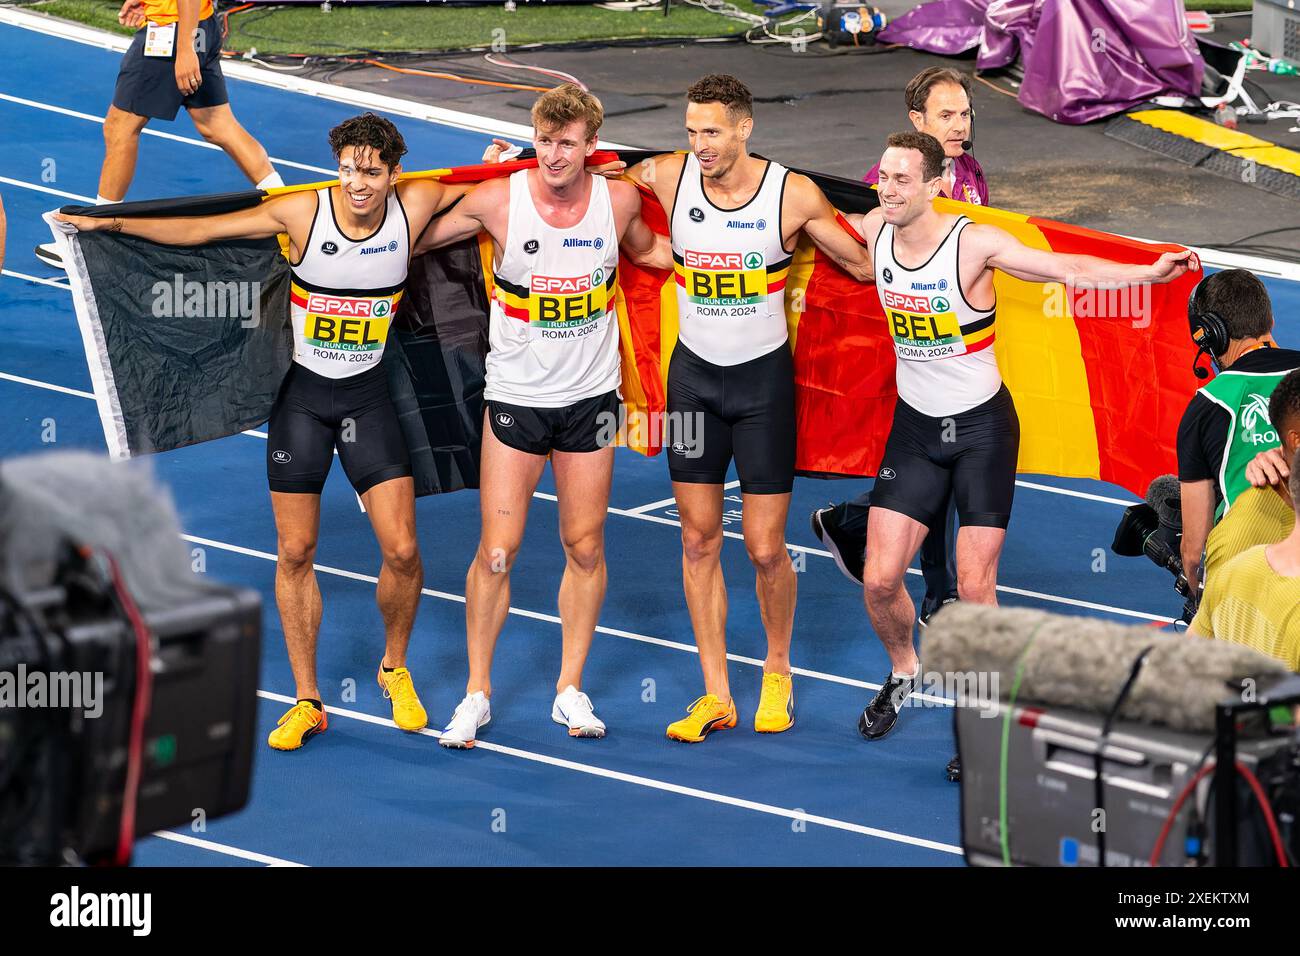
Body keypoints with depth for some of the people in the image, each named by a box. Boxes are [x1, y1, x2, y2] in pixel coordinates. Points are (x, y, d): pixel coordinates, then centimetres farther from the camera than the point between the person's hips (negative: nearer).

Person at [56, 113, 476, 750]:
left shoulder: (414, 206, -11)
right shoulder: (302, 213, -15)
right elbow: (195, 231, -9)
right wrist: (107, 222, -10)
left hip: (367, 396, 1)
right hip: (302, 392, 0)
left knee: (402, 551, -7)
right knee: (295, 552, 2)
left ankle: (395, 669, 20)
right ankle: (306, 701, 13)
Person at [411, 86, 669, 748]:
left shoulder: (619, 200, -5)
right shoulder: (497, 201, -12)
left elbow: (648, 251, 18)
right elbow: (412, 239, 2)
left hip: (591, 395, 2)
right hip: (515, 394, -2)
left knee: (585, 547, 7)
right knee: (496, 551, -4)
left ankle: (570, 689, 20)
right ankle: (476, 693, 11)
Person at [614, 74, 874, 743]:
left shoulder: (792, 194, -13)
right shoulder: (666, 178, -8)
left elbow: (865, 266, 0)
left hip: (764, 375, -2)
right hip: (694, 374, 2)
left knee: (765, 548, -2)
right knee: (699, 540, 4)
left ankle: (777, 671, 23)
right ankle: (715, 697, 12)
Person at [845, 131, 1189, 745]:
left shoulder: (974, 244, -21)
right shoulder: (873, 232, -6)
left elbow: (1067, 269, -29)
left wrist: (1149, 273, -41)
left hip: (982, 428, -4)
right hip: (915, 425, 4)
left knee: (974, 587, -7)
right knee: (879, 580, 0)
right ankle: (904, 670, 32)